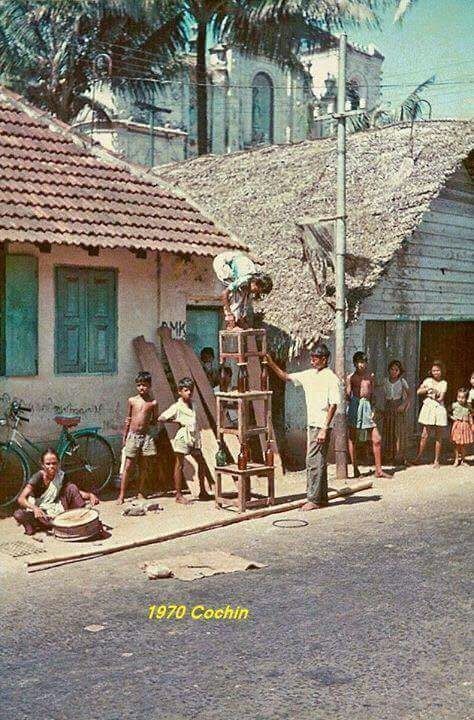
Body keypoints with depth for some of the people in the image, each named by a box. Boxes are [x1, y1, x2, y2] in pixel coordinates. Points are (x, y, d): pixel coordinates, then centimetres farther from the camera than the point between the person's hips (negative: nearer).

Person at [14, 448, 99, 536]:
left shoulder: (60, 476, -5)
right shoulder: (38, 477, -18)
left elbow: (75, 491, -1)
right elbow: (21, 499, -26)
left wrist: (89, 495, -22)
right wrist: (34, 508, -45)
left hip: (58, 511, 4)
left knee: (71, 487, -14)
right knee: (18, 514, -32)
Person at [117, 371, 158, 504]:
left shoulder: (153, 403, 1)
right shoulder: (132, 400, 3)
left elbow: (155, 422, 9)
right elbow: (128, 419, 10)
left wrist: (147, 422, -11)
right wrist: (124, 437, 9)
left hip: (146, 436, 1)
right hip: (132, 436, -1)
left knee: (144, 467, 7)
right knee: (128, 466, -1)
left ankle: (140, 493, 18)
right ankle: (121, 495, 1)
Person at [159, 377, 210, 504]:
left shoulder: (192, 404, 12)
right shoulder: (177, 407, -7)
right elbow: (161, 418, -9)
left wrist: (198, 438, 14)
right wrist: (176, 421, -12)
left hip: (194, 437, 7)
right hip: (182, 437, -7)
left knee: (201, 463, 10)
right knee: (179, 465, 0)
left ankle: (202, 491, 21)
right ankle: (178, 495, 4)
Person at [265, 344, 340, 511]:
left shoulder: (331, 378, -11)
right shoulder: (308, 375, 11)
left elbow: (333, 405, -15)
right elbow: (285, 377, 19)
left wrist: (324, 429, -19)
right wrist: (269, 361, 9)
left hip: (321, 426, -8)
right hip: (312, 424, 8)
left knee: (313, 462, -8)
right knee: (319, 462, 12)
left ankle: (313, 500, -3)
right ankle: (322, 498, 19)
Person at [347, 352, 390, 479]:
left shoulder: (370, 376, 11)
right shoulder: (350, 377, 0)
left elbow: (372, 394, 14)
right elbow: (347, 395, -4)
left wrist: (373, 410, 4)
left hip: (367, 407, 4)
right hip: (355, 407, -4)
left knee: (377, 439, 0)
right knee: (352, 440, 2)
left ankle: (378, 470, 9)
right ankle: (355, 470, 11)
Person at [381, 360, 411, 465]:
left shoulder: (402, 381, -4)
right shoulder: (385, 381, 4)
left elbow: (409, 395, -1)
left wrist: (404, 405, -15)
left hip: (399, 408, -3)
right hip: (388, 408, 3)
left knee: (399, 432, -3)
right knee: (387, 432, 3)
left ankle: (400, 456, 1)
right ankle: (389, 455, 9)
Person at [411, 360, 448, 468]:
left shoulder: (444, 383, 6)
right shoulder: (428, 380, 9)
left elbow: (440, 398, -4)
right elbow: (418, 392, 0)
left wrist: (429, 394, -8)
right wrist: (428, 388, -13)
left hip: (439, 409, 0)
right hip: (428, 408, 0)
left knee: (438, 437, 3)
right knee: (425, 435, -2)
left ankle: (436, 460, 10)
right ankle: (419, 457, 7)